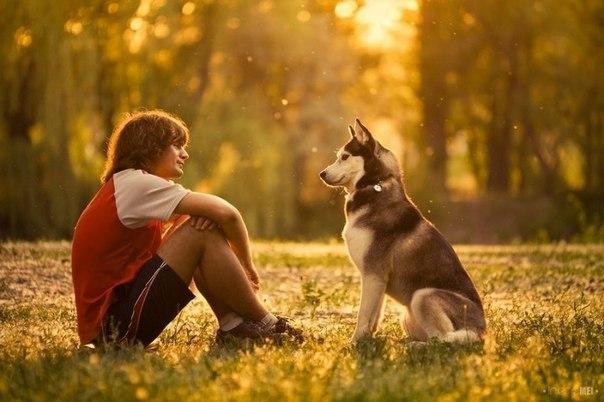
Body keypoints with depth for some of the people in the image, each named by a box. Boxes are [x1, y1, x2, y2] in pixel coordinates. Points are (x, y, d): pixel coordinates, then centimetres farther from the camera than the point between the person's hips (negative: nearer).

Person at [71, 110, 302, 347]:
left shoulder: (122, 186, 18)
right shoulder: (137, 184, -11)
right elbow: (226, 213, -18)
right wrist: (246, 263, -2)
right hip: (115, 324, -10)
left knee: (204, 223, 11)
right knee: (202, 232, -15)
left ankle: (233, 326, 2)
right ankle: (264, 326, -4)